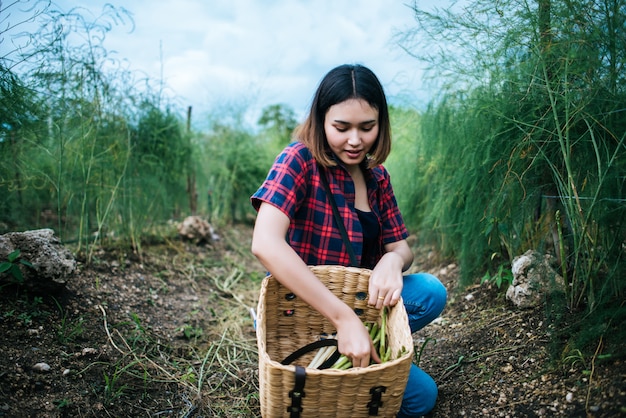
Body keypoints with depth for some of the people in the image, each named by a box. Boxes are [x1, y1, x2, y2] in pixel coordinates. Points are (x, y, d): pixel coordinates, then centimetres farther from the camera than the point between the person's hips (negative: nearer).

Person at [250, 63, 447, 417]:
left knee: (431, 293, -17)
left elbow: (401, 247, 3)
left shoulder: (376, 176, 1)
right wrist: (344, 318, -38)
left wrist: (393, 260, -24)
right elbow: (265, 244, -34)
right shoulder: (300, 159, -20)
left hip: (358, 301, 7)